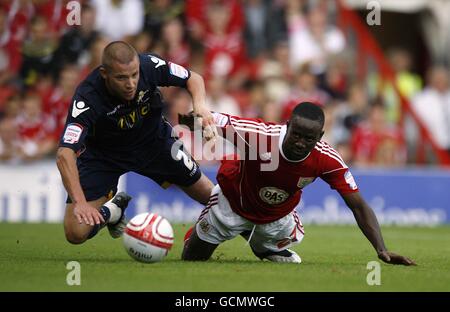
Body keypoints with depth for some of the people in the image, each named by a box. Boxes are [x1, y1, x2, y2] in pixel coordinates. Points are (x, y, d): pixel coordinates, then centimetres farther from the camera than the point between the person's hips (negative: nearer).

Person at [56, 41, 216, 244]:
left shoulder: (149, 66, -28)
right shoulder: (87, 99, -38)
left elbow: (193, 79, -9)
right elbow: (65, 155, -45)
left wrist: (200, 105, -31)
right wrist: (80, 203, -57)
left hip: (153, 141, 3)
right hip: (103, 154, -3)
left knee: (211, 196, 3)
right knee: (76, 233, -14)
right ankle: (113, 209, 20)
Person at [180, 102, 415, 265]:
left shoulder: (327, 160, -32)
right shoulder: (259, 135, -41)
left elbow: (358, 206, -26)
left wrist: (382, 250, -36)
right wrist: (192, 119, -55)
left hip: (277, 214, 2)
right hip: (233, 201, -2)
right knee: (192, 257, 11)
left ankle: (262, 245, 45)